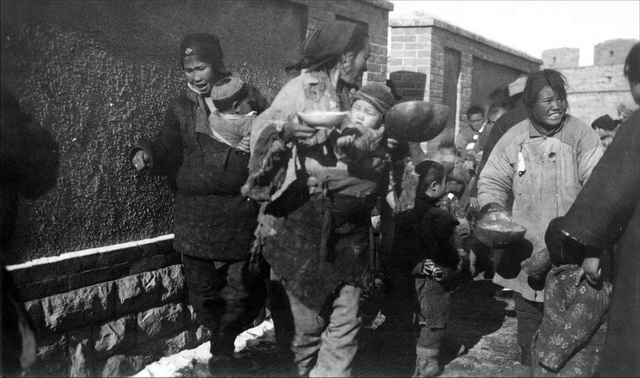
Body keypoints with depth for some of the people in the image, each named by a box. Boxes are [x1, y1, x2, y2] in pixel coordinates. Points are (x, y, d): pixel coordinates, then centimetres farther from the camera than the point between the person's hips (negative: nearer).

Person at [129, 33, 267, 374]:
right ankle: (222, 346, 31)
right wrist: (147, 153, -17)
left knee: (246, 290, 0)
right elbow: (168, 149, 3)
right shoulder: (181, 107, 11)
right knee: (204, 292, 7)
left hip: (242, 214, -2)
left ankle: (223, 347, 25)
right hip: (195, 215, 2)